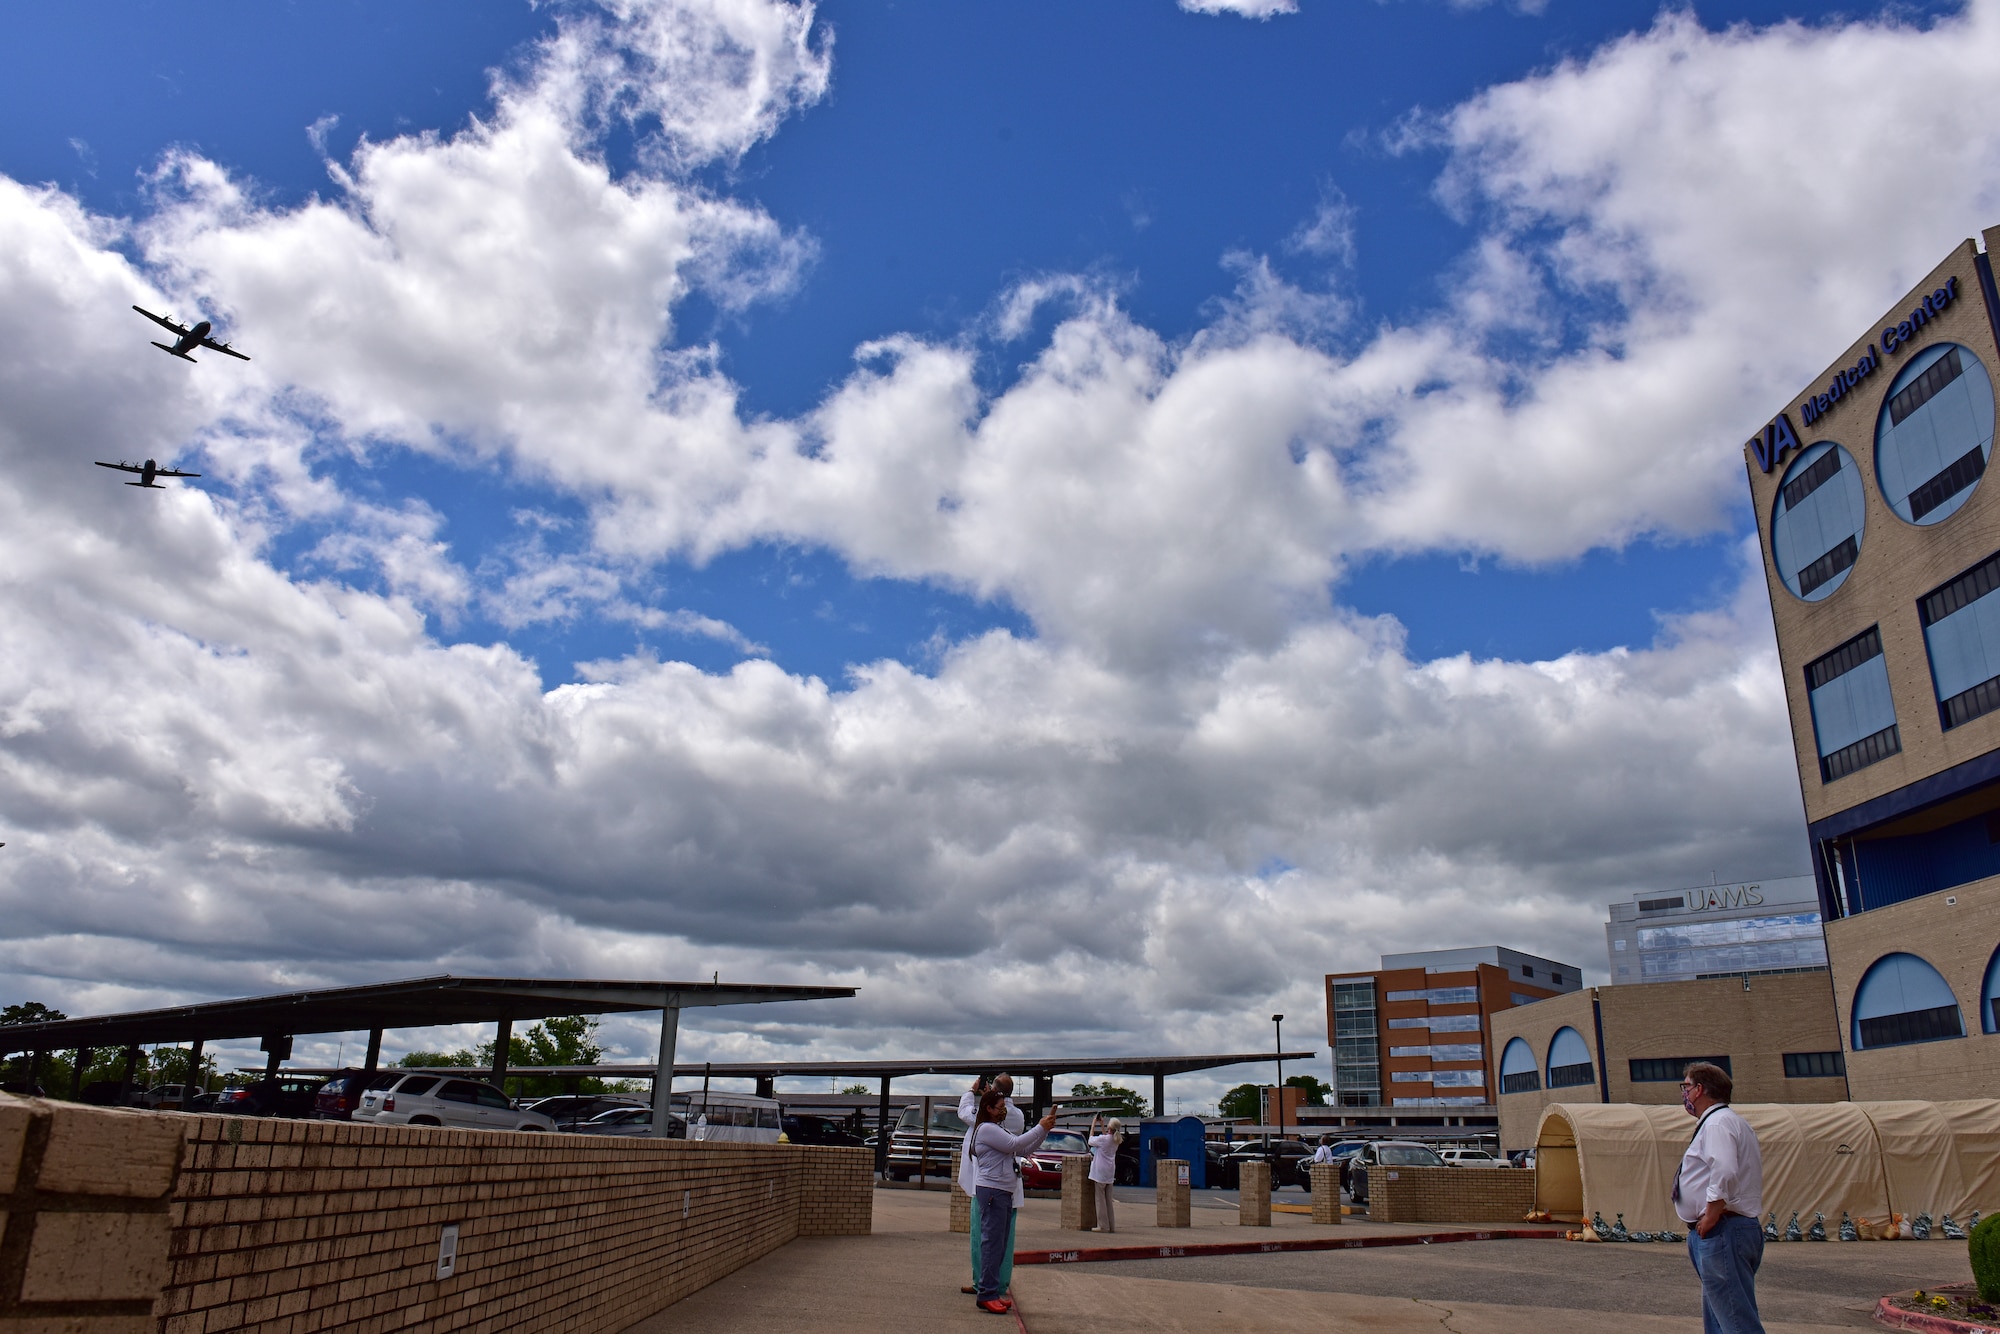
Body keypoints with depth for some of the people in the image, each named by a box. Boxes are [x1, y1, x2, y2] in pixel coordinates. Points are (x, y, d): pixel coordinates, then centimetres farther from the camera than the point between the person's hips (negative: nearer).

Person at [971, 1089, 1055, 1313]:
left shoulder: (997, 1130, 22)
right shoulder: (986, 1129, -10)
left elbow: (1025, 1150, 17)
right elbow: (1015, 1144, -20)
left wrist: (1045, 1129, 5)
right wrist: (1041, 1128, -13)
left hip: (1004, 1193, 10)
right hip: (991, 1191, -10)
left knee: (1000, 1245, 11)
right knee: (992, 1243, -11)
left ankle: (991, 1292, 15)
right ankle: (987, 1294, -10)